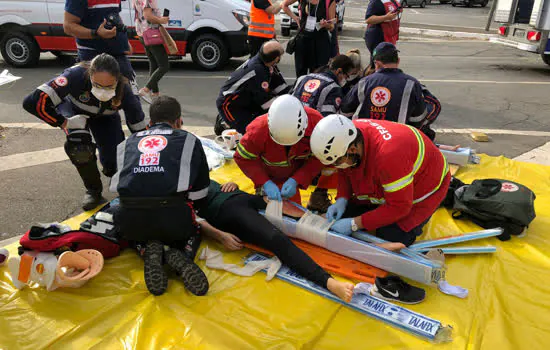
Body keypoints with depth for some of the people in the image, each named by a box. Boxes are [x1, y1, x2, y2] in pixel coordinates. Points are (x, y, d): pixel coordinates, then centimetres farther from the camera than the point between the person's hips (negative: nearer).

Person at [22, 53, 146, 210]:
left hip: (105, 117, 1)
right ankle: (93, 190, -8)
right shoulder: (77, 75, -42)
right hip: (73, 109, -1)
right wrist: (64, 123, -37)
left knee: (113, 166, -14)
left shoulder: (124, 91, -34)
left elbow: (140, 129, -24)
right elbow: (32, 102, -44)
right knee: (79, 143, -34)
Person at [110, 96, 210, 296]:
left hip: (130, 222, 2)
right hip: (174, 219, -2)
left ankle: (150, 250, 2)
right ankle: (175, 254, -2)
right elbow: (200, 194, 16)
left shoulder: (127, 143, 25)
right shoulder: (189, 140, 17)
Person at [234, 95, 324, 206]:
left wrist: (296, 181, -33)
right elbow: (243, 158, -22)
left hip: (295, 176, 2)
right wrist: (265, 183, -32)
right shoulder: (259, 130, -37)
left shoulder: (316, 122, -34)